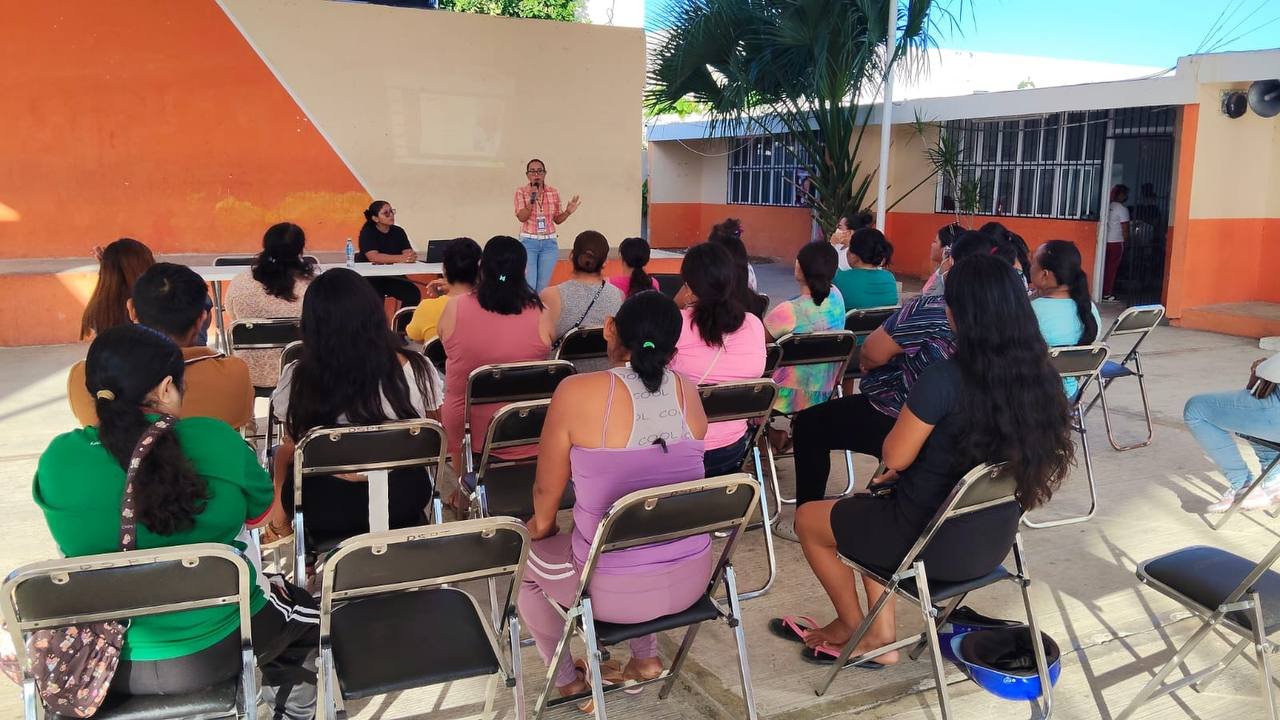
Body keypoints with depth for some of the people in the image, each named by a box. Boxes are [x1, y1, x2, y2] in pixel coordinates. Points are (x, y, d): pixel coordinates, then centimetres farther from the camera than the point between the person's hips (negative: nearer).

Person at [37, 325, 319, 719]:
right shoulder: (216, 439, -18)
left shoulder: (57, 458, -12)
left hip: (104, 665, 3)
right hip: (217, 649, -2)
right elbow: (259, 512, 2)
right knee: (310, 609, 26)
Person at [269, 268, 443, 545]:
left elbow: (289, 450, -6)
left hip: (327, 511, -2)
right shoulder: (417, 368, -15)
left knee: (282, 462, 30)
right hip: (404, 500, 3)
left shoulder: (298, 378, -18)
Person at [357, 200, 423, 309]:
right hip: (370, 278, -4)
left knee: (414, 293, -20)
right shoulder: (367, 233, -7)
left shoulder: (398, 231, 8)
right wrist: (401, 258, -31)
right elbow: (374, 257, -23)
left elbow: (409, 253, -4)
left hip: (393, 277, 4)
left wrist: (412, 257, -29)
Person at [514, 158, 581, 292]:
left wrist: (568, 212, -9)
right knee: (529, 285, -6)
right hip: (528, 242, -2)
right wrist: (532, 199, -20)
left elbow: (557, 220, 11)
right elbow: (522, 217, -10)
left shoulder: (554, 192, 5)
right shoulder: (521, 191, -2)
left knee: (543, 286, 5)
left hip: (549, 243, 2)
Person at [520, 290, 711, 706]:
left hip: (615, 591, -4)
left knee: (525, 562, 27)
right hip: (691, 578, 5)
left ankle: (567, 679, 38)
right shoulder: (688, 392, -5)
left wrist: (542, 525, 15)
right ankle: (646, 657, 34)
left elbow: (547, 492, -3)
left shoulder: (577, 392, -19)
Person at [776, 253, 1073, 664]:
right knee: (874, 499, 31)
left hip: (937, 545, -7)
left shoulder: (946, 379, -28)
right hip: (995, 540, 7)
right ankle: (881, 632, 29)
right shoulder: (1038, 376, -8)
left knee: (808, 519, 17)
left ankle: (855, 630, 37)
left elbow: (895, 457, -15)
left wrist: (910, 413, 3)